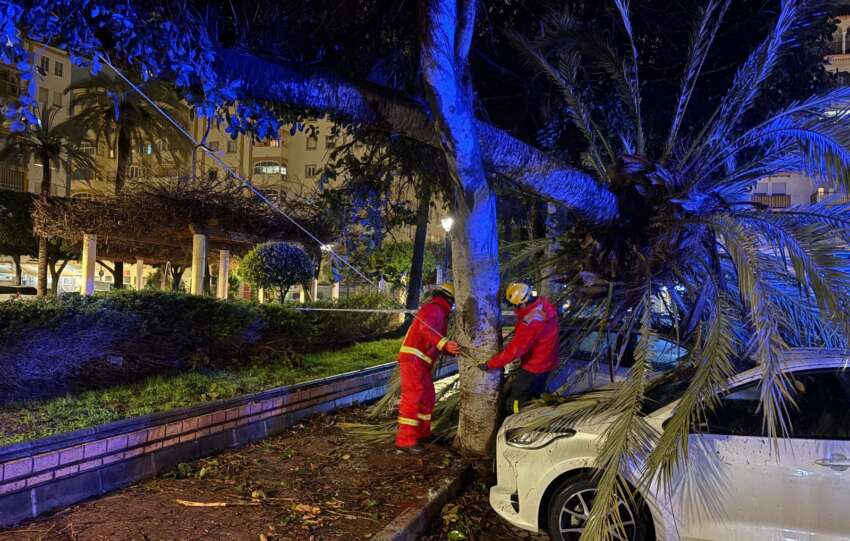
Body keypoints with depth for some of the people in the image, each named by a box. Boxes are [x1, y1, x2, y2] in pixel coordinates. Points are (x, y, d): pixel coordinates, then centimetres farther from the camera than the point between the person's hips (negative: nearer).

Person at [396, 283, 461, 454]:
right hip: (413, 358, -10)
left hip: (421, 362, 10)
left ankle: (421, 432, 28)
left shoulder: (440, 313, 23)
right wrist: (445, 344, -37)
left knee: (428, 397, 16)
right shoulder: (433, 308, -10)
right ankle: (405, 440, -13)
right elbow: (425, 329, -29)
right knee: (413, 398, -13)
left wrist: (451, 350, 10)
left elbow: (435, 343, 22)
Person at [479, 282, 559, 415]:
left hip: (533, 366, -9)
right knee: (533, 396, 26)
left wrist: (489, 364, -24)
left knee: (514, 403, 4)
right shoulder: (543, 304, -11)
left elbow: (514, 349, -31)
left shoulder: (530, 322, -36)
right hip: (546, 362, 9)